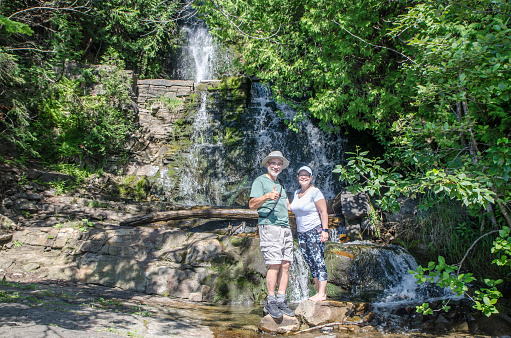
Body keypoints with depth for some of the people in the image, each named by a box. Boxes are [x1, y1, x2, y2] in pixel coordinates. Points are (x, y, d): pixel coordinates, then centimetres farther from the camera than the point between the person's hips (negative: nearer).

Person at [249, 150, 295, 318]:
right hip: (269, 226, -8)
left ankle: (281, 300, 7)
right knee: (274, 265, -12)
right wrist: (267, 196, -26)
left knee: (285, 265, 3)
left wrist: (287, 204, 14)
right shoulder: (260, 181, 1)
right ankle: (271, 302, -4)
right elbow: (252, 204, -11)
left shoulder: (280, 184, 25)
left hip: (285, 227, 8)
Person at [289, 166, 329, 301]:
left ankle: (322, 294, -6)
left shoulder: (315, 192, -7)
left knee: (318, 262, -8)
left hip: (315, 231, -7)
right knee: (311, 264, 7)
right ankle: (319, 292, 13)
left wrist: (325, 230, -17)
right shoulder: (297, 193, 15)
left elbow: (324, 212, -11)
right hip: (301, 233, 7)